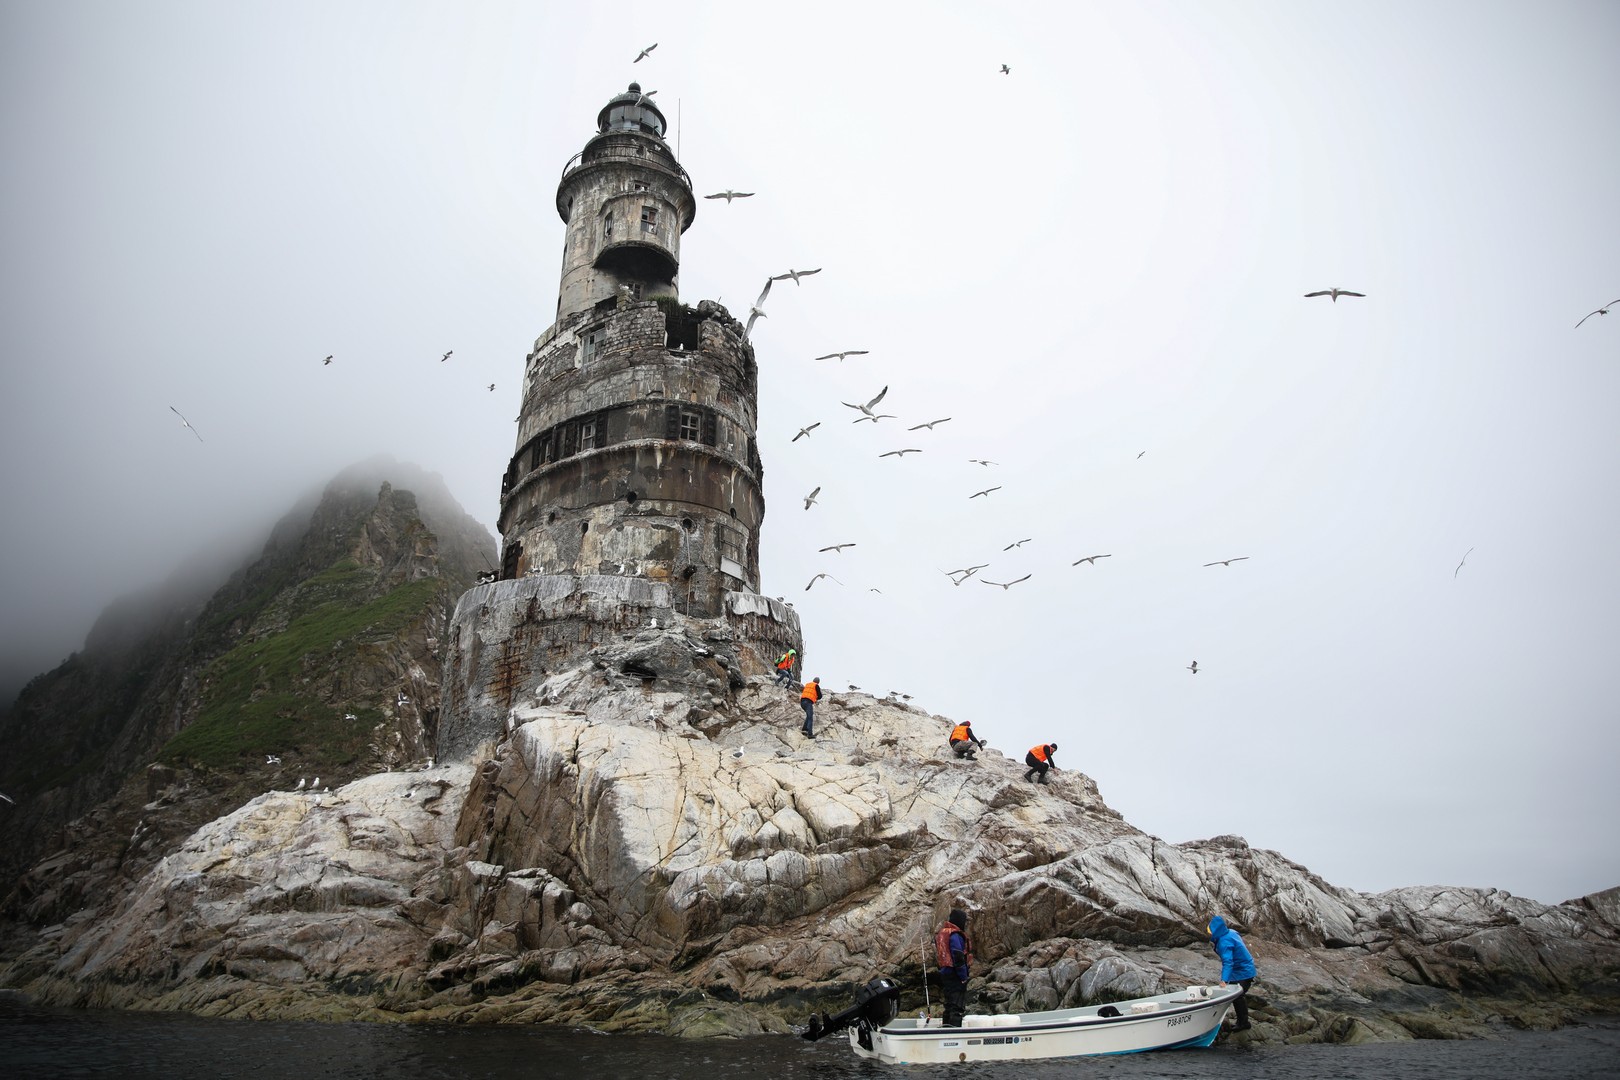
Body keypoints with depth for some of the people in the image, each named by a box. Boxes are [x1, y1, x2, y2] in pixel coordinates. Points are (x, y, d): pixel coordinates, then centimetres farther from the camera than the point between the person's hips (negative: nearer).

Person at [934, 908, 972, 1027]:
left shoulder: (941, 933, 14)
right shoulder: (955, 935, -17)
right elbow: (958, 958, -22)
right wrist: (964, 978, -15)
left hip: (944, 972, 9)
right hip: (955, 975, -9)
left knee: (950, 1004, 18)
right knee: (958, 1006, -7)